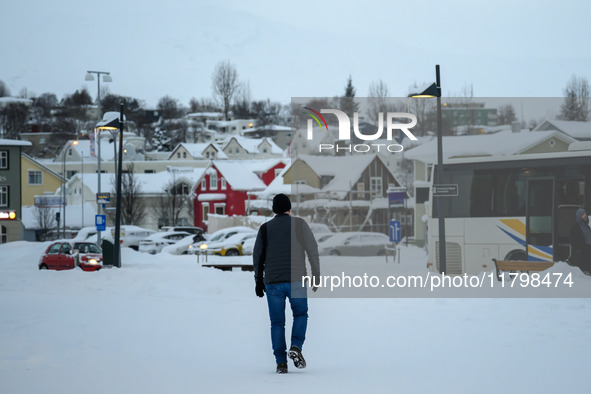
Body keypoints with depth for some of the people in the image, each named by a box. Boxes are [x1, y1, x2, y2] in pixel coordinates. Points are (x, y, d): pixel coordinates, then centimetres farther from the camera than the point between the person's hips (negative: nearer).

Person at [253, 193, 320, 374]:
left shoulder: (265, 228, 8)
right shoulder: (299, 224, 3)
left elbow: (257, 256, 8)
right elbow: (312, 249, -2)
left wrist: (259, 281, 14)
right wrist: (316, 275, 2)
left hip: (273, 282, 1)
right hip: (296, 280, -1)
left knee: (277, 323, 7)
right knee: (300, 315, 16)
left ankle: (281, 363, 1)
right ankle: (296, 347, -7)